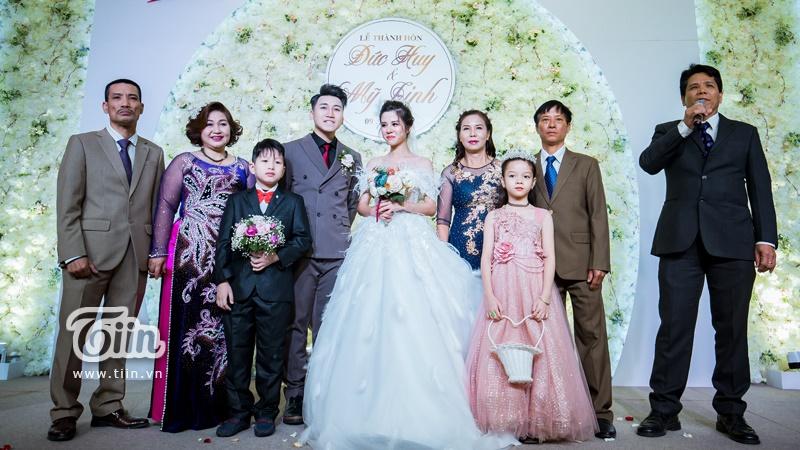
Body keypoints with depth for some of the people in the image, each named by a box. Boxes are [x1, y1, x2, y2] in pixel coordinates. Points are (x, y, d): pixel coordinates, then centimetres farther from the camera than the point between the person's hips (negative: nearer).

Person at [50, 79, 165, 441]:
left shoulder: (154, 153, 16)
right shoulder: (82, 143, 8)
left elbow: (157, 207, 12)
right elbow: (67, 204, -1)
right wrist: (73, 253, -11)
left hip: (136, 256, 3)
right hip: (90, 251, -2)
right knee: (73, 333, 1)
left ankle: (108, 407, 17)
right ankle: (64, 412, 13)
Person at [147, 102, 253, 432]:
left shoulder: (243, 168, 14)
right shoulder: (183, 162, 8)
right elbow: (165, 208, 1)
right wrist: (158, 252, -7)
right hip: (187, 253, -2)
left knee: (221, 326, 3)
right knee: (185, 324, -2)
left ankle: (214, 405, 15)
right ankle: (181, 407, 10)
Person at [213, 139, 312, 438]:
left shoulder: (293, 202, 11)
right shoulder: (236, 200, 13)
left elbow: (303, 240, 1)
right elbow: (224, 243, 5)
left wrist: (276, 257, -14)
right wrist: (222, 280, -4)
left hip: (276, 288, -1)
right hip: (238, 287, 1)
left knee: (271, 354, 6)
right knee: (237, 353, 7)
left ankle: (266, 412, 19)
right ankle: (238, 412, 20)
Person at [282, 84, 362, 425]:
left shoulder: (352, 158, 16)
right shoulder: (290, 150, 8)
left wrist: (341, 231, 11)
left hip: (337, 253, 2)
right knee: (296, 323, 3)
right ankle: (295, 393, 12)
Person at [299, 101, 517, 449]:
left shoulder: (422, 164, 10)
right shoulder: (373, 165, 18)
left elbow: (430, 207, 3)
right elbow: (361, 206, 14)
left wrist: (401, 205, -11)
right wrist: (377, 209, -6)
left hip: (410, 245, -3)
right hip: (374, 245, 3)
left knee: (411, 320, -9)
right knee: (369, 322, -3)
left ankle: (413, 414, 1)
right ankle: (370, 412, 6)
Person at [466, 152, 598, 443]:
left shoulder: (542, 216, 11)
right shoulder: (494, 217, 12)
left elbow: (550, 258, 2)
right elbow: (486, 258, 4)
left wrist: (544, 298, -10)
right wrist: (489, 296, -8)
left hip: (535, 294, 0)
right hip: (501, 295, 1)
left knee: (537, 355, -4)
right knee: (499, 356, -2)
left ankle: (533, 423, 8)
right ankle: (502, 422, 8)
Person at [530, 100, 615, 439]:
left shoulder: (587, 165, 11)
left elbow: (598, 215, 4)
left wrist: (600, 262, -6)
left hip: (581, 263, -1)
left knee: (592, 335, -1)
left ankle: (600, 411, 8)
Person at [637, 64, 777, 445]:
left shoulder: (744, 134, 17)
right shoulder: (668, 132, 16)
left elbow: (760, 189, 10)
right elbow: (648, 163, -4)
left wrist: (766, 238, 0)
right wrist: (685, 126, -12)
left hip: (732, 241, 1)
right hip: (680, 240, -1)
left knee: (732, 329, 4)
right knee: (674, 327, -1)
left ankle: (730, 412, 16)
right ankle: (664, 410, 6)